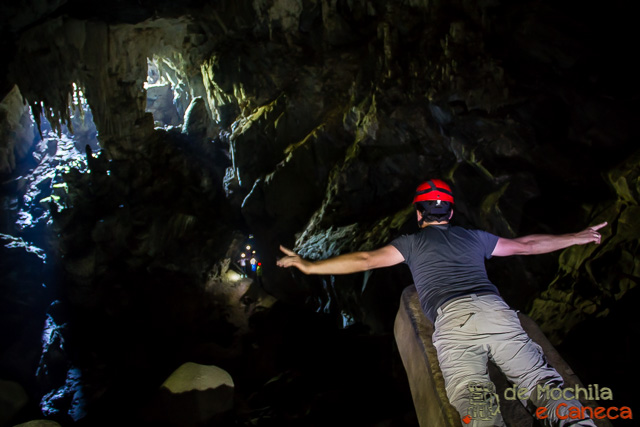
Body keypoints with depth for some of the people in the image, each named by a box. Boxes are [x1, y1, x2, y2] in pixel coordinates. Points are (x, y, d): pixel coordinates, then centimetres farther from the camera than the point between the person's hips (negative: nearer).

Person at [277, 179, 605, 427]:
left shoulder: (413, 242, 22)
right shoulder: (474, 237, 30)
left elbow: (366, 260, 15)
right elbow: (525, 245, 38)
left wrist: (309, 265, 22)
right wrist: (578, 237, 53)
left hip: (452, 318, -3)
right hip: (495, 309, 3)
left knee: (473, 394, -19)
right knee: (540, 378, -6)